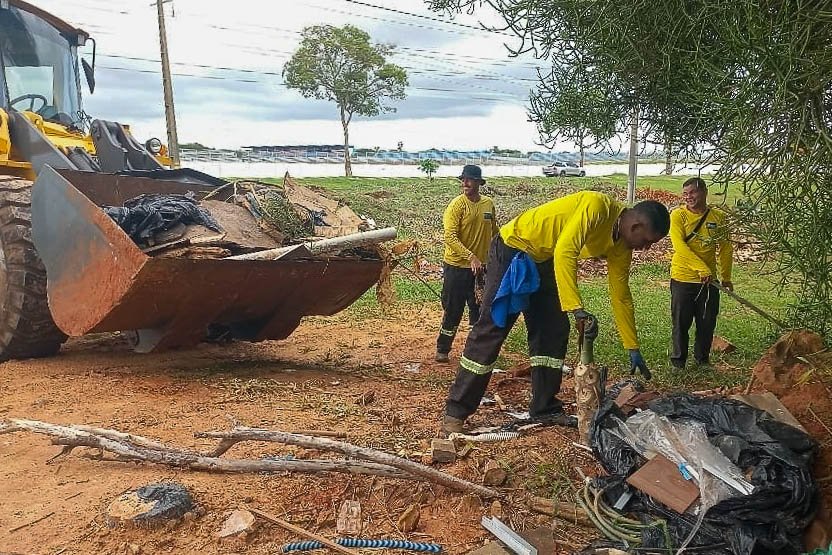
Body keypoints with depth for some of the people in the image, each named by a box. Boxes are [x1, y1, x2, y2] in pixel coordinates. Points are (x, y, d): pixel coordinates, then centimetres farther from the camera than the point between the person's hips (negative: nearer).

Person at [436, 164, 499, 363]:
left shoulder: (489, 204, 6)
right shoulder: (457, 205, -11)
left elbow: (494, 233, 18)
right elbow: (450, 237, -20)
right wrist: (471, 257, -28)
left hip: (481, 266, 5)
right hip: (457, 266, -5)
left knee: (480, 309, 12)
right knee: (453, 310, 3)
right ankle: (442, 349, 18)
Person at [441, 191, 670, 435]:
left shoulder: (621, 245, 0)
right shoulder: (597, 206, -26)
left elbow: (621, 295, 7)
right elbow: (564, 252, -37)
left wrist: (633, 348, 8)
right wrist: (577, 309, -40)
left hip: (544, 263, 9)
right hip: (513, 250, -9)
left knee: (554, 332, 4)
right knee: (490, 330, -9)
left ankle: (544, 408, 14)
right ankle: (455, 412, -4)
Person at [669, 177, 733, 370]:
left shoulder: (719, 217, 2)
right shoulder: (678, 215, -8)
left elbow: (725, 249, 10)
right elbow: (679, 245, -19)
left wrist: (726, 278, 12)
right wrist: (701, 268, -27)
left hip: (709, 281, 3)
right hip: (682, 279, -3)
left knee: (707, 322, 11)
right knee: (681, 322, 5)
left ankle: (702, 358, 30)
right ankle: (678, 359, 22)